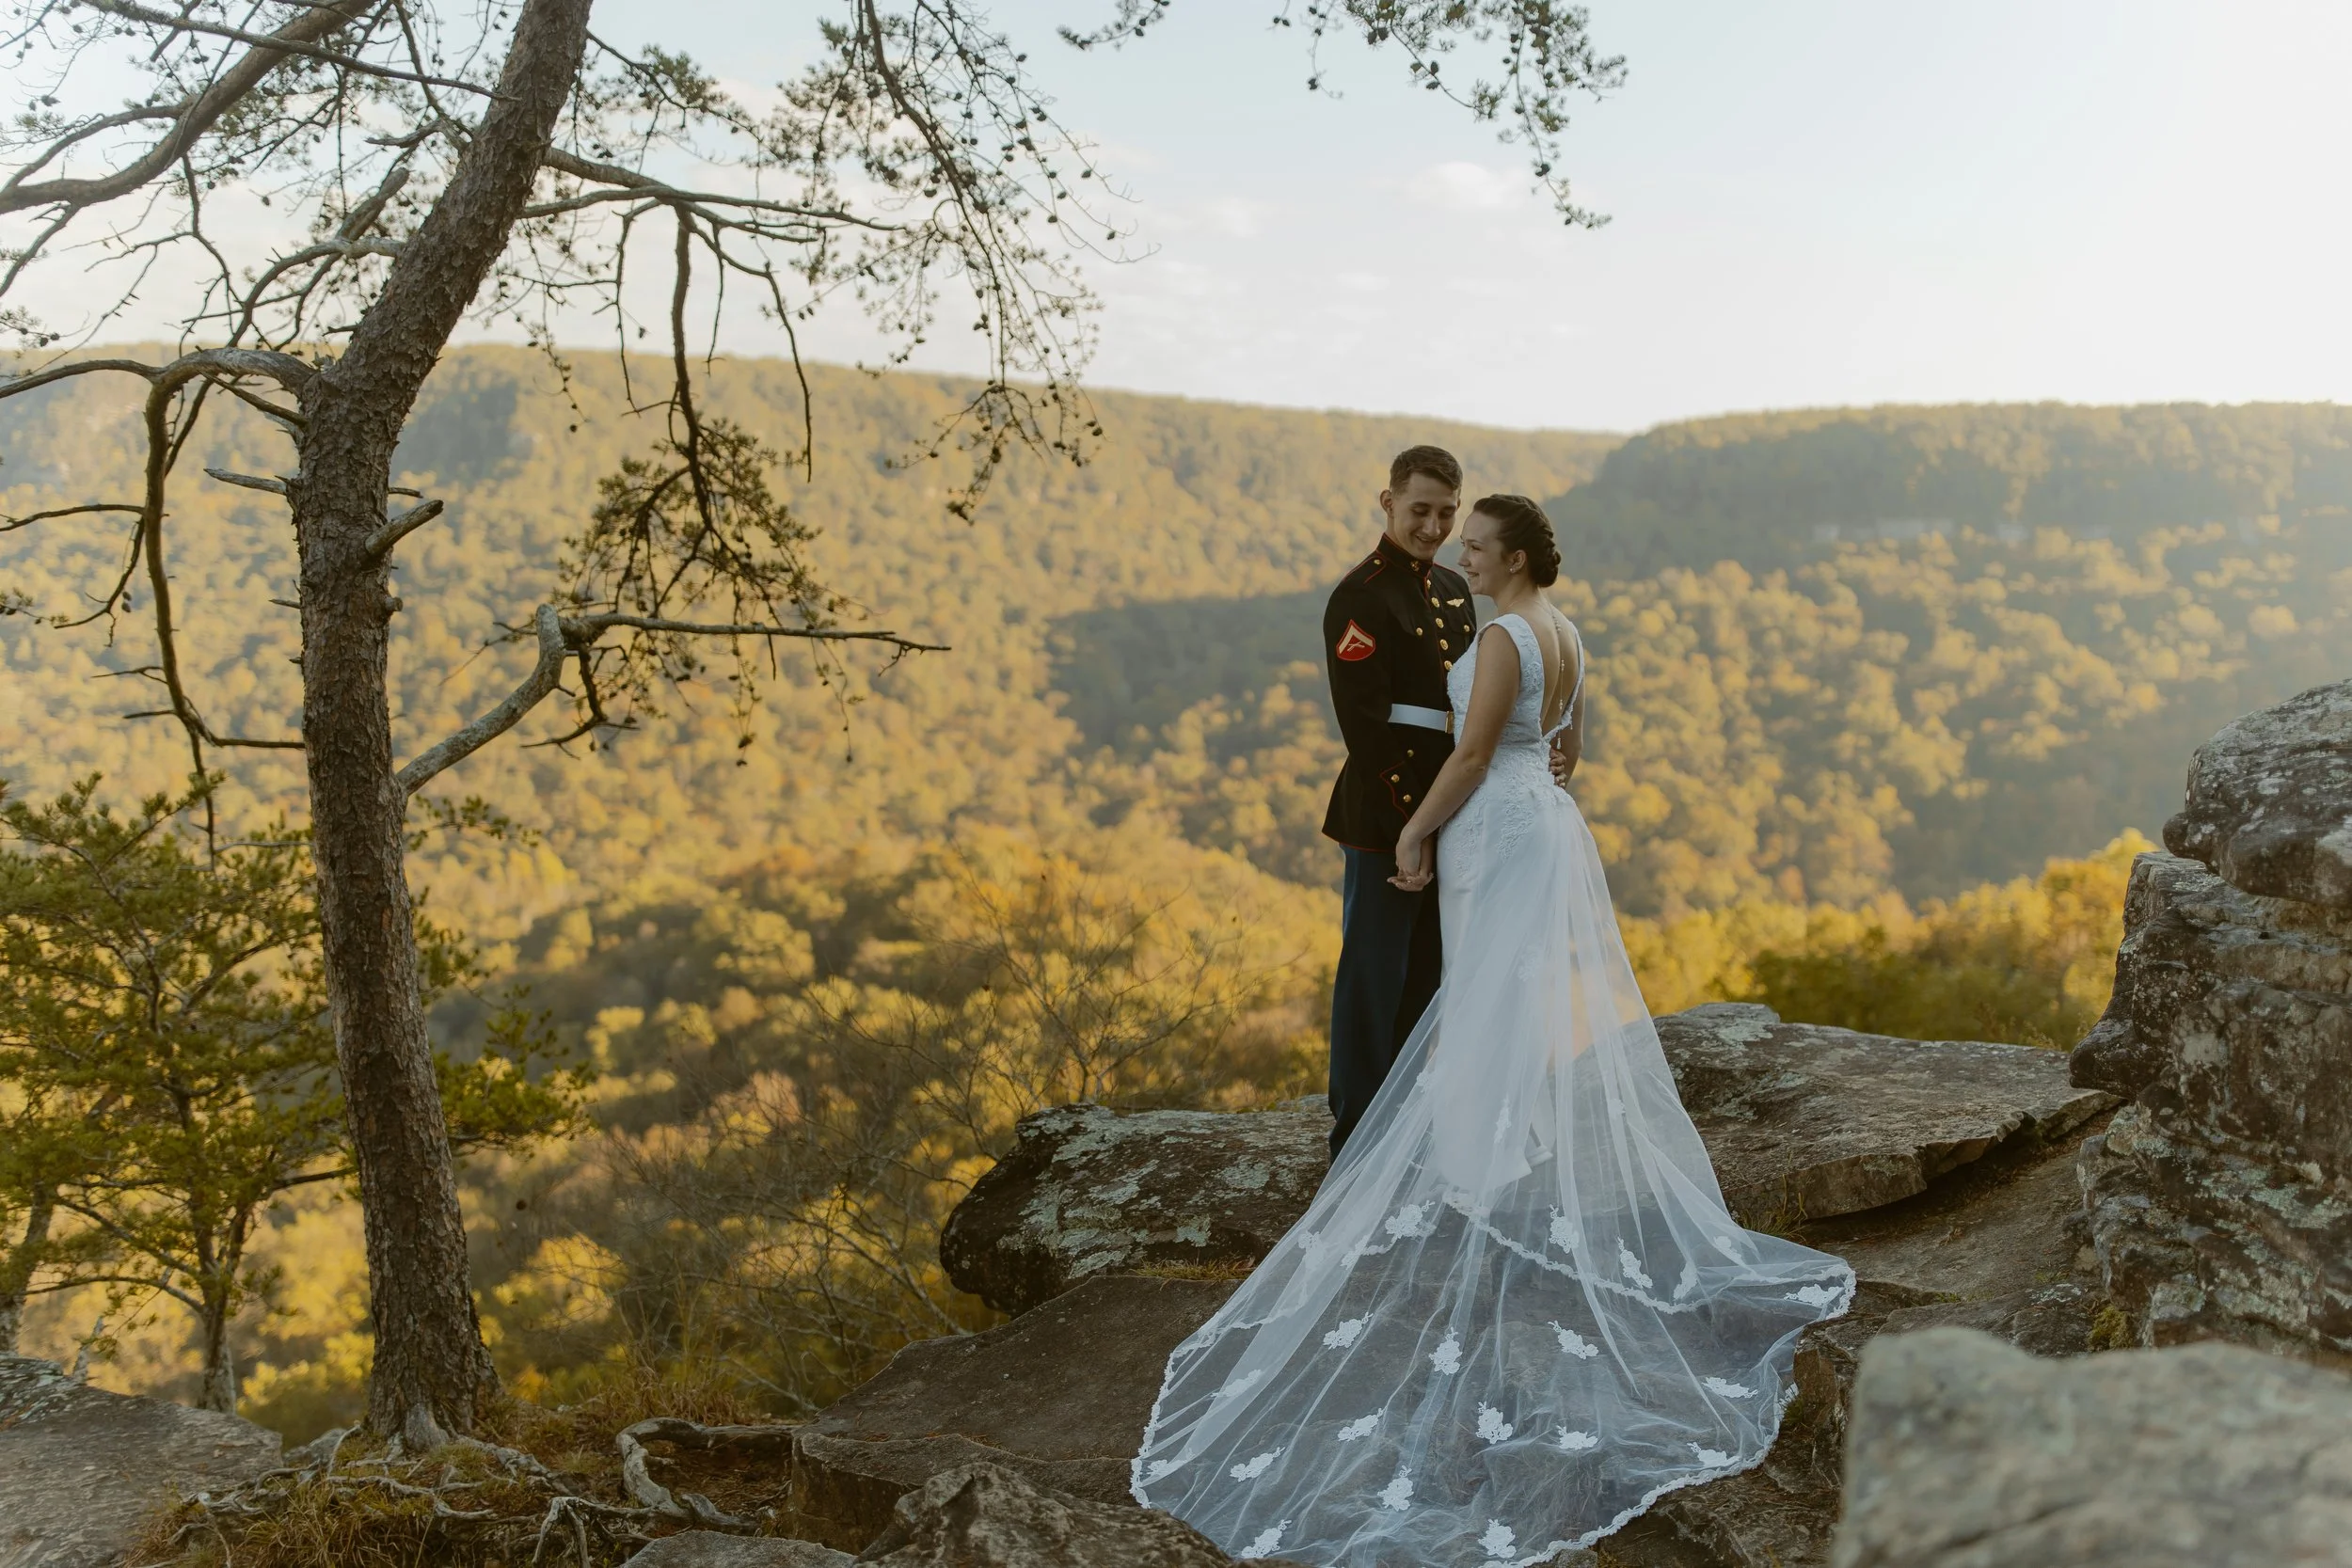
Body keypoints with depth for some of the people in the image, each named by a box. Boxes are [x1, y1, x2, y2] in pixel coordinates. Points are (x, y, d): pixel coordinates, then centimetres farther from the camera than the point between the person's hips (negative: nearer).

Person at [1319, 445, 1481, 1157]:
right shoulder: (1361, 598, -12)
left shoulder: (1455, 591, 14)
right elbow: (1366, 724, -19)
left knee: (1428, 975, 16)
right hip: (1386, 815, -8)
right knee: (1374, 977, 2)